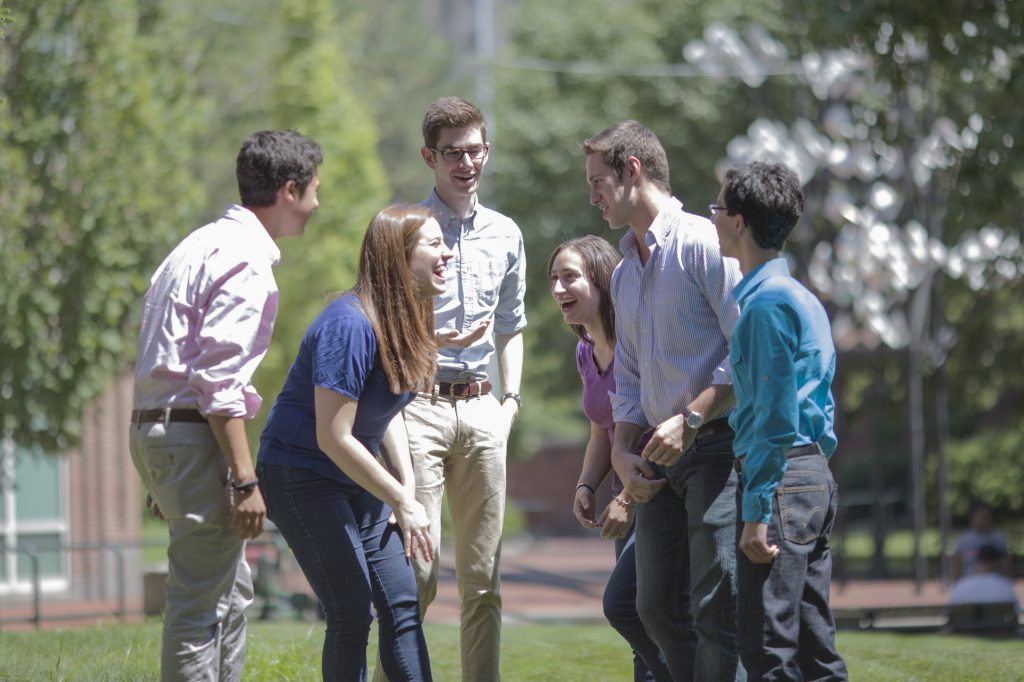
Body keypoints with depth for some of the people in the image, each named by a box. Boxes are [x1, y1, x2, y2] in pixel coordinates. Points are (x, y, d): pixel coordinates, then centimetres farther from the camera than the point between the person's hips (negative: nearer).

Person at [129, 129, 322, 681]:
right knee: (202, 605, -8)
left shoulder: (202, 245, 19)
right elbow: (217, 378, -20)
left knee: (231, 593, 17)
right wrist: (245, 480, -21)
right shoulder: (246, 262, -13)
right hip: (193, 434, -10)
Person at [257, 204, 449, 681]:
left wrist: (408, 489, 0)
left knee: (401, 603, 3)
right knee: (351, 615, -11)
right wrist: (402, 502, -19)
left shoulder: (406, 320, 2)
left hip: (356, 480, 9)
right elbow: (334, 438, -25)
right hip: (301, 476, -9)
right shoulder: (350, 326, -26)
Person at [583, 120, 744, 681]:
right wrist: (622, 451, 9)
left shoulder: (703, 244, -8)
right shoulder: (624, 274, 20)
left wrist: (690, 420, -18)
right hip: (661, 460, 9)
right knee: (658, 605, 7)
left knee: (716, 606, -11)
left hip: (716, 445, -9)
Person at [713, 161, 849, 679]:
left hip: (780, 477, -10)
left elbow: (775, 413, -18)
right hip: (815, 476, 10)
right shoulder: (802, 298, 19)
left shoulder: (768, 300, -12)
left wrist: (757, 509, -19)